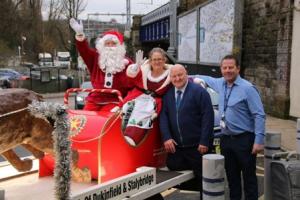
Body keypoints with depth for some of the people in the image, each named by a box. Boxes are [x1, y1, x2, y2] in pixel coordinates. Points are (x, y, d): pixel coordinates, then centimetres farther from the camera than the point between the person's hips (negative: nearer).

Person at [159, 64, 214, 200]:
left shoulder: (199, 92, -7)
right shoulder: (167, 94, 9)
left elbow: (208, 117, -12)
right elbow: (163, 116, 4)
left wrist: (204, 141, -17)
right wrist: (166, 138, -9)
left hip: (197, 146, -5)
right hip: (176, 145, 5)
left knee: (202, 176, 4)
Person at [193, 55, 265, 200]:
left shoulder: (247, 88, -13)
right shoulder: (220, 84, 7)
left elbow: (259, 115, -14)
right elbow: (208, 79, 32)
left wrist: (259, 140, -18)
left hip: (244, 139, -6)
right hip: (226, 139, 6)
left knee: (249, 177, 4)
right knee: (232, 176, 16)